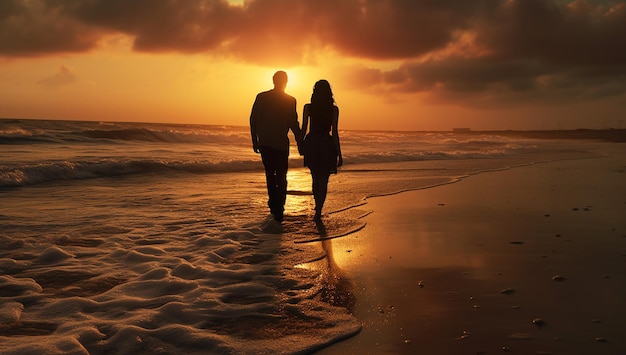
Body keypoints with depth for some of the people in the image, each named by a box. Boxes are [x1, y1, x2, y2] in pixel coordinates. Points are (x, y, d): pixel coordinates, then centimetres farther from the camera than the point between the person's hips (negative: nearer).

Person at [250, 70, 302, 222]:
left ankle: (274, 206, 20)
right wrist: (300, 141, 1)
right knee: (281, 177, 4)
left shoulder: (261, 97, 3)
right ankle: (278, 209, -7)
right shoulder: (290, 100, -6)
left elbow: (253, 119, 3)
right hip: (281, 143, -3)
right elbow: (293, 124, -9)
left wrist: (255, 140, 10)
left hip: (264, 143, 3)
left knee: (270, 175, 17)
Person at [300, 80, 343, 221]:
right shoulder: (334, 109, -5)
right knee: (323, 180, 4)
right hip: (326, 145, -2)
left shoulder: (308, 107, -1)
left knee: (315, 178, 19)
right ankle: (318, 211, -4)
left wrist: (301, 144, 15)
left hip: (312, 143, 2)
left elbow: (303, 129, 0)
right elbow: (334, 132, -7)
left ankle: (318, 206, 33)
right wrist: (339, 153, -2)